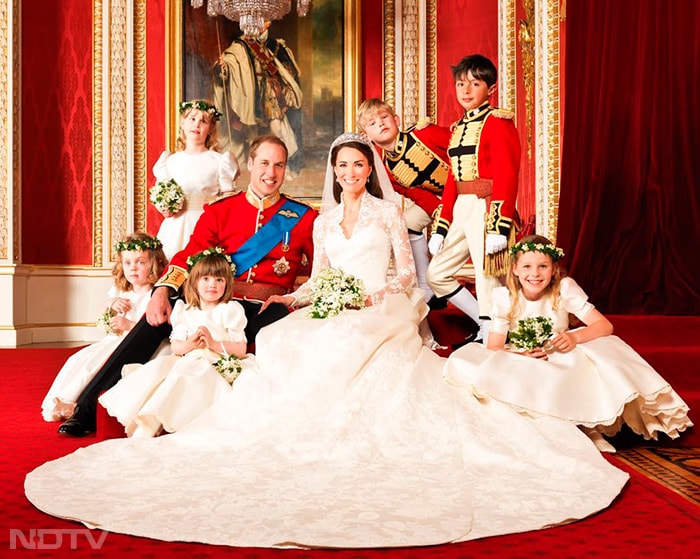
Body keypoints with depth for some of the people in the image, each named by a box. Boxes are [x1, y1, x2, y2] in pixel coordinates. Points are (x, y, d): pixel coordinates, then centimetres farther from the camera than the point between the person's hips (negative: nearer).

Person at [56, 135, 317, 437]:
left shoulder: (303, 218, 9)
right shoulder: (219, 211, 13)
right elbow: (188, 257, 3)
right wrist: (162, 291, -16)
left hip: (267, 310, -2)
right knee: (155, 319, -19)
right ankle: (88, 407, -16)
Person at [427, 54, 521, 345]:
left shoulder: (497, 122, -7)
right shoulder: (457, 128, 17)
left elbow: (506, 178, -15)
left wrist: (499, 228, -22)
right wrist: (441, 227, 13)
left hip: (486, 209, -9)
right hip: (461, 211, 9)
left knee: (487, 281, -4)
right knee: (436, 275, 11)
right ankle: (485, 323, 24)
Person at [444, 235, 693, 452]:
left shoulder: (565, 290, -13)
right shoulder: (505, 298, -12)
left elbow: (604, 325, -15)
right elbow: (494, 348, -11)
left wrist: (575, 337, -35)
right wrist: (520, 354, -32)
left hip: (563, 363, 0)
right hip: (522, 371, 1)